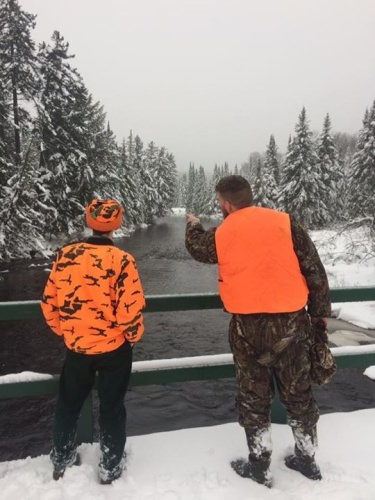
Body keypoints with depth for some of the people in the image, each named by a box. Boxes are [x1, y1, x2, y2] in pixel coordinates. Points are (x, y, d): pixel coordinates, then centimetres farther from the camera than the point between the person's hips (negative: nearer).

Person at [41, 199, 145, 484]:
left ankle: (62, 460, 42)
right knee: (112, 407, 17)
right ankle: (111, 466, 33)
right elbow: (130, 310, -20)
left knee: (68, 403, 25)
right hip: (114, 348, -3)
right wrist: (134, 336, 1)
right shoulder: (121, 260, -20)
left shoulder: (65, 255, -7)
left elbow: (49, 303, 0)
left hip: (76, 346, 3)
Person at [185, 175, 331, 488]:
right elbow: (314, 270, -2)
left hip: (248, 326, -1)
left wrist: (193, 226, 43)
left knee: (253, 396, 15)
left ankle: (259, 465, 27)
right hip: (291, 321, 2)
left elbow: (198, 249, 22)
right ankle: (307, 458, 35)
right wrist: (321, 312, 8)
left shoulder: (221, 234, 0)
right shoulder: (285, 222, -2)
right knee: (298, 393, 18)